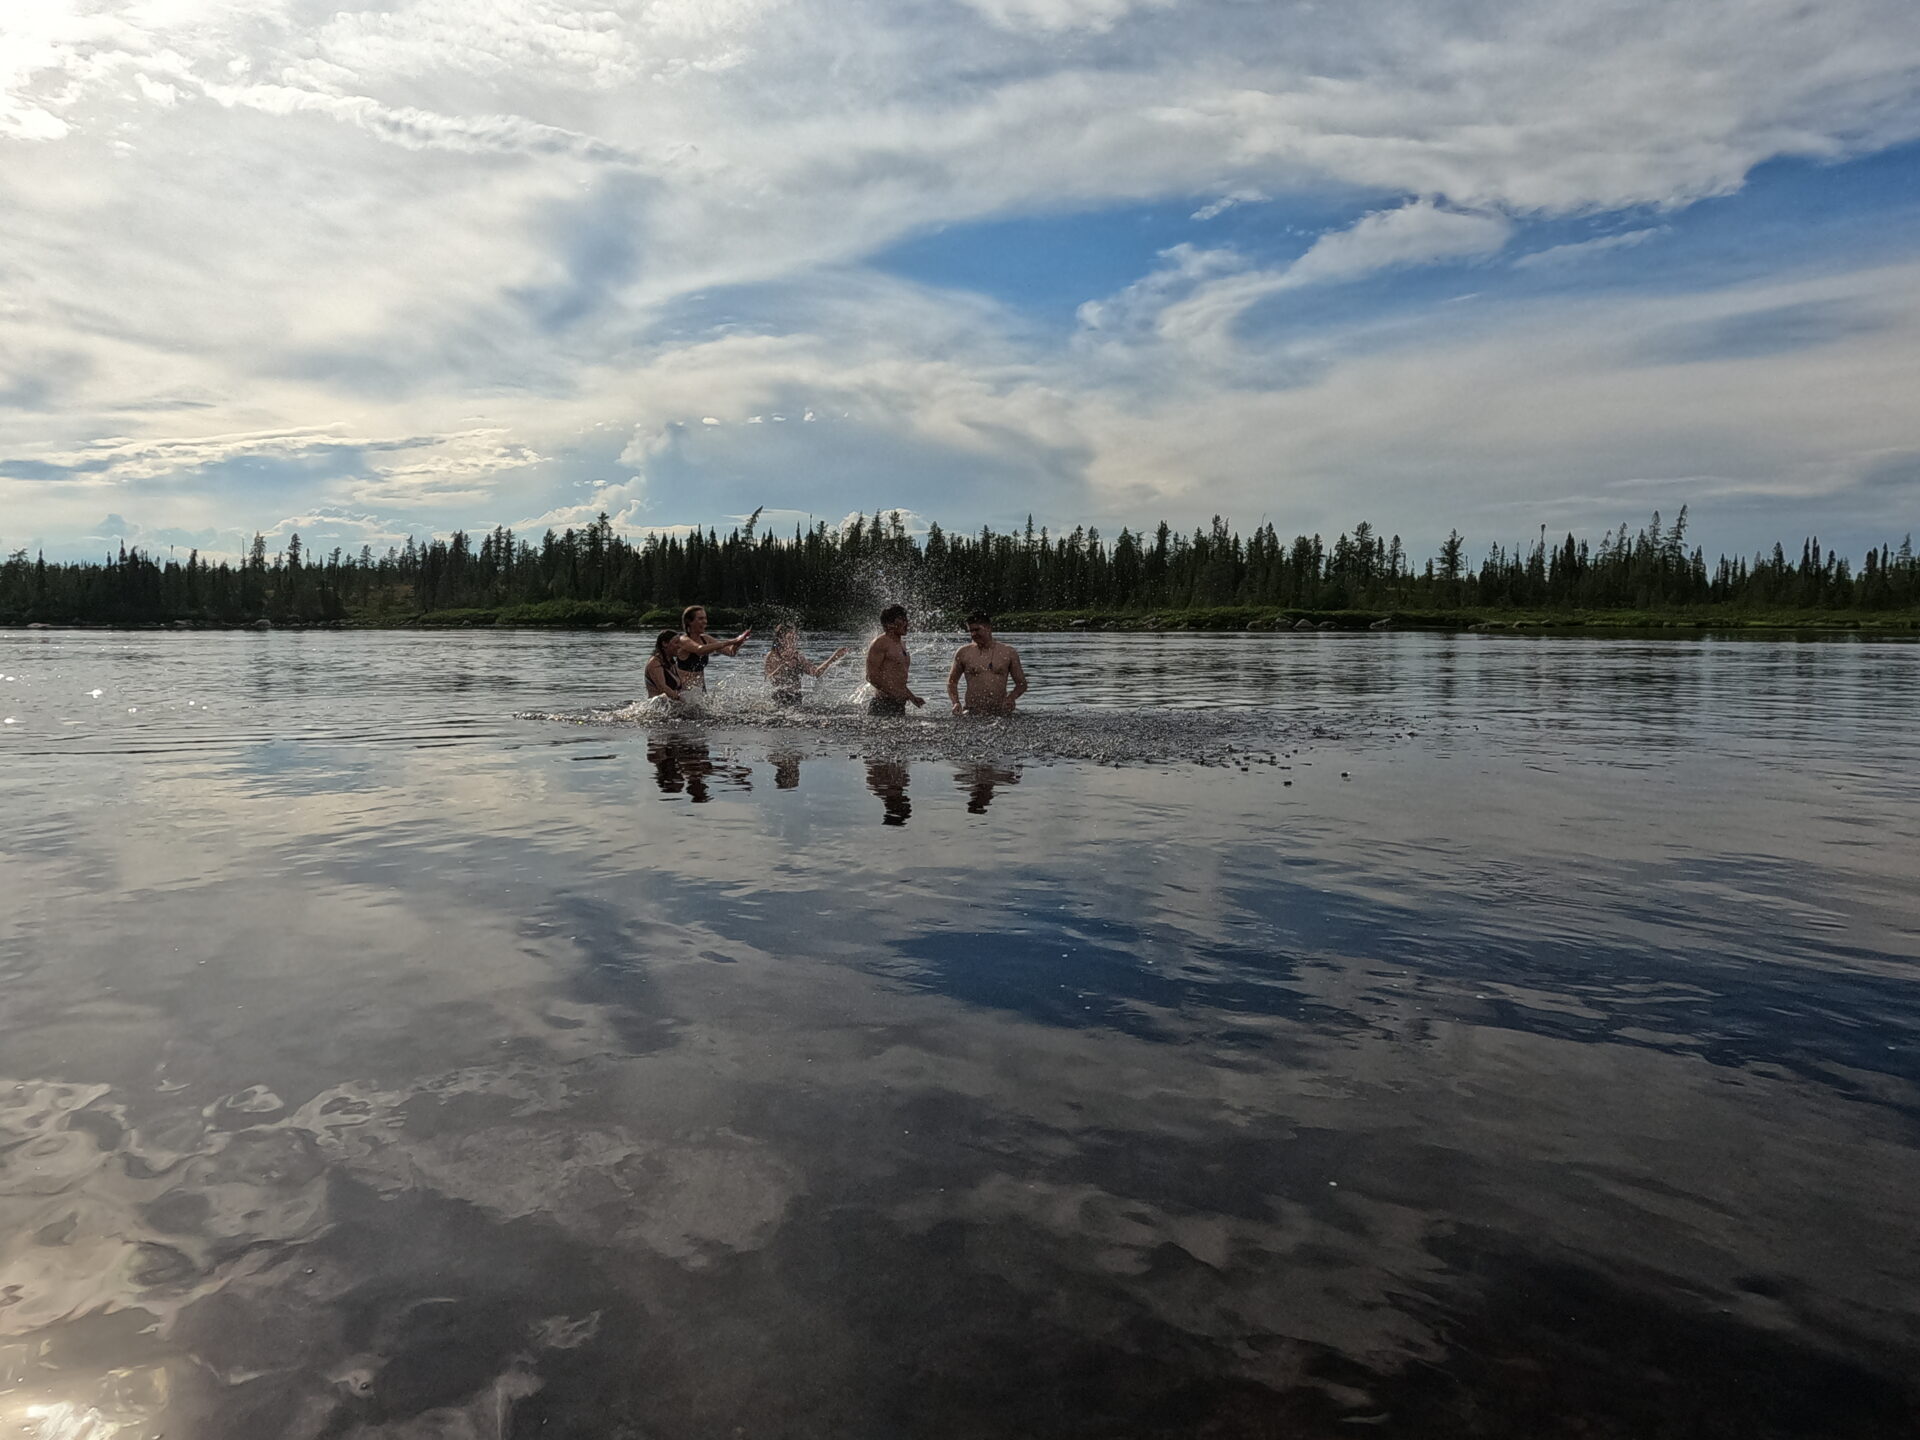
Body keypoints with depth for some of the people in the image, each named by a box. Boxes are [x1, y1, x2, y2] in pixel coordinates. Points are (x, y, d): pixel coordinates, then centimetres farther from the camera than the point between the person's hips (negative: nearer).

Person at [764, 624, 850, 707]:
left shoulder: (797, 657, 4)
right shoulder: (772, 656, -2)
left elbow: (815, 671, -5)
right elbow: (770, 680, -12)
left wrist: (833, 658, -15)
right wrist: (784, 664, -19)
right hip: (779, 701, -3)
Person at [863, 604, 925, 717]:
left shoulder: (901, 644, 19)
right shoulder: (880, 643, -8)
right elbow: (871, 676, -16)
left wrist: (912, 697, 20)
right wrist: (896, 694, -21)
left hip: (899, 705, 9)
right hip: (882, 705, -9)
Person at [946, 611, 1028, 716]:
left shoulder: (1009, 653, 6)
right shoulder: (963, 653, 7)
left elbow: (1021, 684, 11)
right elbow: (952, 682, 17)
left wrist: (1010, 699, -8)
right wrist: (956, 703, 0)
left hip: (1001, 712, 0)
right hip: (972, 713, 0)